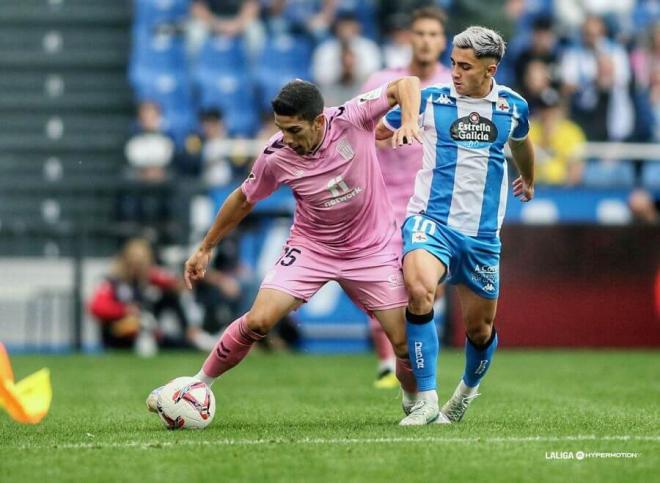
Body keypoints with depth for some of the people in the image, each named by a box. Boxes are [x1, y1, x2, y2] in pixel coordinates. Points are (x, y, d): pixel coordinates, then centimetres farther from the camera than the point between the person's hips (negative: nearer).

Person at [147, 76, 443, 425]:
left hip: (372, 250, 0)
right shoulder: (276, 156, -16)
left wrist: (409, 121, -33)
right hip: (310, 248, 0)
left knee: (405, 341, -4)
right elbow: (244, 199, 2)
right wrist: (205, 248, 9)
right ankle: (198, 385, 3)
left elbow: (406, 84, -13)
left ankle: (418, 402, 27)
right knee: (257, 321, -17)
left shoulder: (352, 119, -21)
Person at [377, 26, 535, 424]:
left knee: (480, 329, 9)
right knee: (419, 292, -32)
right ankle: (427, 401, -26)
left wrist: (528, 180, 45)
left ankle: (469, 387, 44)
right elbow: (376, 132, 9)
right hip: (431, 220, -3)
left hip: (483, 234, 3)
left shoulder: (513, 106, 4)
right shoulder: (430, 99, -3)